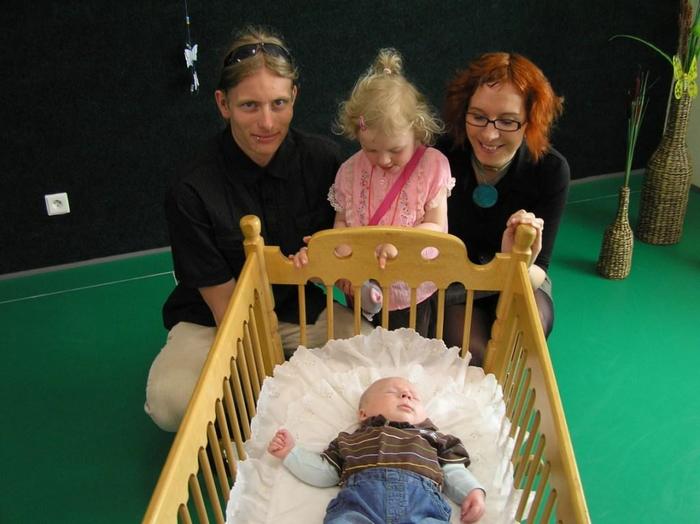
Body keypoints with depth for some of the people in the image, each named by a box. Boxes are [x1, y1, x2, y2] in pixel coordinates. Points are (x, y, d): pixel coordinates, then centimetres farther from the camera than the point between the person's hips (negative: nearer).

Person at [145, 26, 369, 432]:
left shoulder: (324, 159, -13)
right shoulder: (192, 193, -22)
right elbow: (224, 304, -16)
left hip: (298, 307, 3)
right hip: (212, 320, -2)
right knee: (169, 400, -29)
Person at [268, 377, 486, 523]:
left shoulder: (431, 437, 39)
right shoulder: (352, 440, 38)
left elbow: (453, 471, 29)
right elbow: (323, 472, 33)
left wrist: (473, 491, 10)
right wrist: (290, 452, 27)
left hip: (421, 495, 1)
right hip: (361, 493, 0)